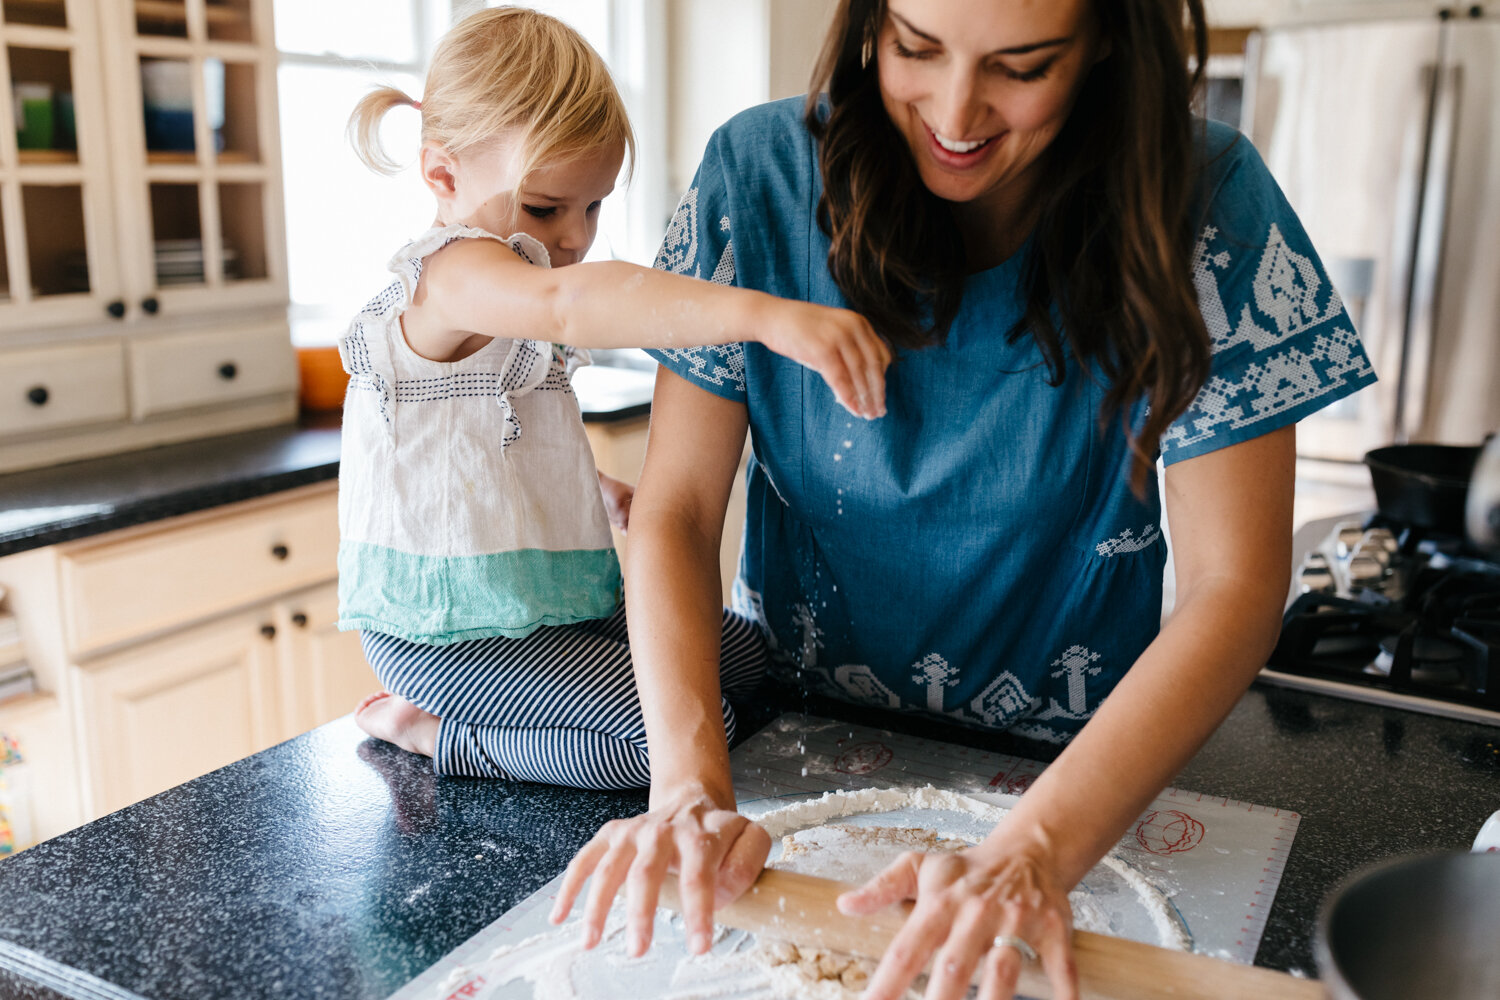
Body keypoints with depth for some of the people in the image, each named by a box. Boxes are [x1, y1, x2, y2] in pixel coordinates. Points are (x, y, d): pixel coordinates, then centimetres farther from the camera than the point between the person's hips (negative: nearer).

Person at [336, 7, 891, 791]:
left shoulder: (503, 300, 15)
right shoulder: (449, 274, -20)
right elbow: (567, 304, -44)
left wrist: (598, 488, 21)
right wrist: (764, 314, -56)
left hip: (547, 600, 10)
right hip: (449, 629, -10)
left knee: (750, 650, 11)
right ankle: (430, 733, -5)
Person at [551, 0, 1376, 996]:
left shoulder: (1201, 203, -17)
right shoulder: (763, 174, -14)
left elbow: (1233, 585, -19)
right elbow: (676, 509, -13)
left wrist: (1033, 853, -31)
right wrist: (690, 783, -28)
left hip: (1068, 772, 0)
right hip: (794, 732, 1)